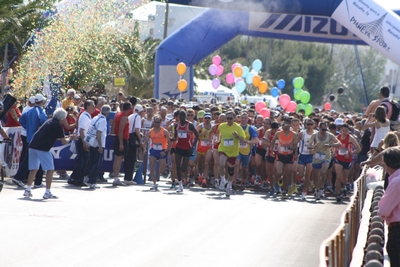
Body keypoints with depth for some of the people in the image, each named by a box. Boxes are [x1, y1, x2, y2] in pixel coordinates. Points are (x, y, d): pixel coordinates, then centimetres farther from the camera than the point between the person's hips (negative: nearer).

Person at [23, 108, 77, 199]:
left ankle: (27, 190, 17)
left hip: (33, 145, 8)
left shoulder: (49, 121, 21)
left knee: (33, 169, 16)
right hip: (43, 148, -8)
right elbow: (64, 142, 1)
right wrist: (70, 138, 21)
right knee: (50, 170, 1)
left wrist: (64, 137, 38)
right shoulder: (57, 125, -3)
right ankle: (47, 193, -1)